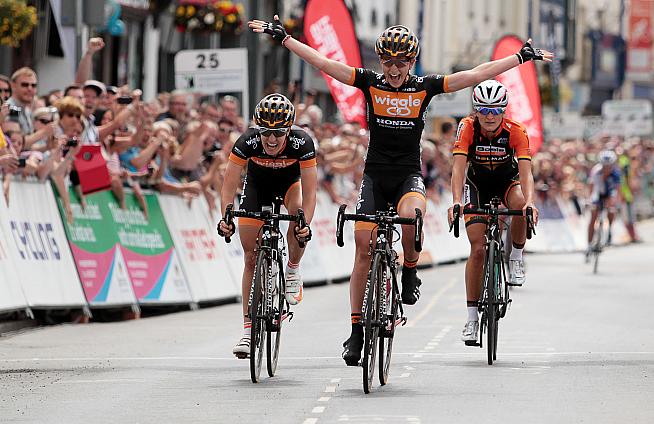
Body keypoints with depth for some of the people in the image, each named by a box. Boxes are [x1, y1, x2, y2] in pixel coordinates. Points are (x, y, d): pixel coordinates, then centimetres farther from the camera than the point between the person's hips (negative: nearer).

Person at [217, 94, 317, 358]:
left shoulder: (301, 142, -35)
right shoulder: (248, 142, -34)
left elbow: (309, 191, -35)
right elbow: (229, 186, -30)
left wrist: (305, 224, -49)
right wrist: (226, 217, -46)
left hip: (290, 181, 0)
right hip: (258, 184, 0)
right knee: (251, 257, -5)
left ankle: (293, 270, -4)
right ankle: (248, 328, 3)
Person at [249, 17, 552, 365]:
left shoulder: (424, 87, -4)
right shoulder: (369, 83, -3)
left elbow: (476, 75, -4)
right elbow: (322, 63, -5)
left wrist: (522, 57, -6)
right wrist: (282, 37, -8)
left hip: (409, 176, -1)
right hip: (375, 176, 1)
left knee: (411, 215, -35)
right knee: (363, 250, -3)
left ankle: (409, 272, -6)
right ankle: (356, 332, 5)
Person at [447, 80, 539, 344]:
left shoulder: (516, 131, -27)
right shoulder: (467, 127, -27)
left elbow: (526, 172, -35)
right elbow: (459, 167, -35)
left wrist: (529, 201, -54)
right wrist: (457, 202, -51)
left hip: (507, 180, 0)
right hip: (477, 183, 0)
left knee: (521, 205, -36)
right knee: (478, 249, -11)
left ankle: (516, 260, -10)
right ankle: (472, 318, -4)